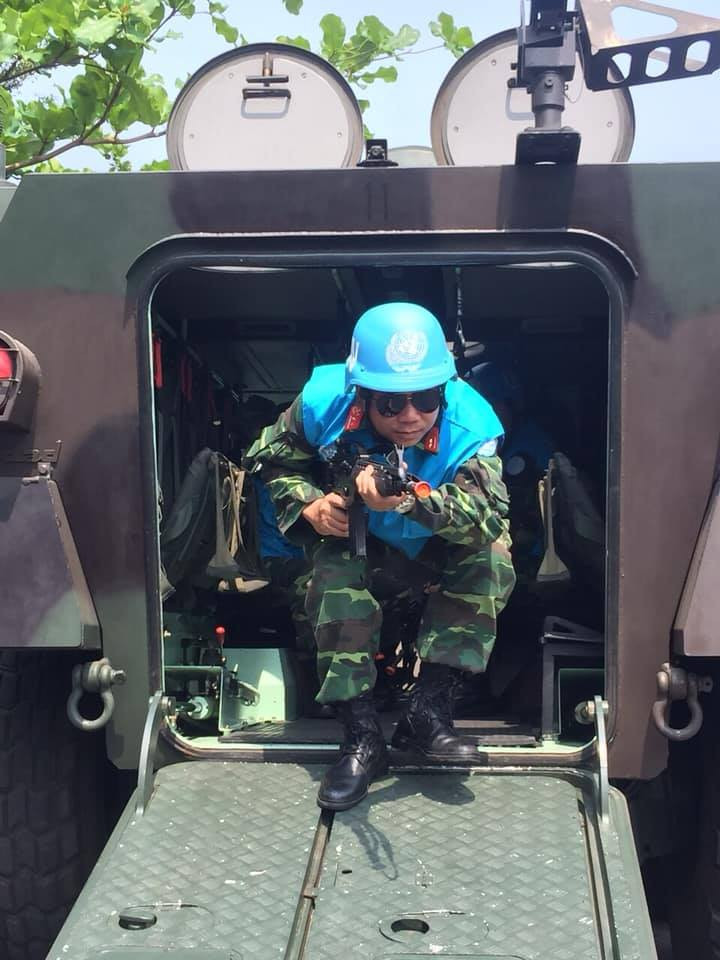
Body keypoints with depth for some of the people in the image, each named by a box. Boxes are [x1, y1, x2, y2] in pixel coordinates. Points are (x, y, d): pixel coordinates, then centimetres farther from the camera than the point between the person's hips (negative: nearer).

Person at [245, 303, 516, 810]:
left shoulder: (469, 425, -32)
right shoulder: (323, 404, -25)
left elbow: (489, 515, -44)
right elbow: (274, 458, -8)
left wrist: (411, 501, -61)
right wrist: (308, 503, -28)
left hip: (438, 555, 0)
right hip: (361, 549, 0)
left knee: (491, 559, -29)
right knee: (335, 574, -32)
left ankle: (427, 712, -24)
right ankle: (362, 735, -26)